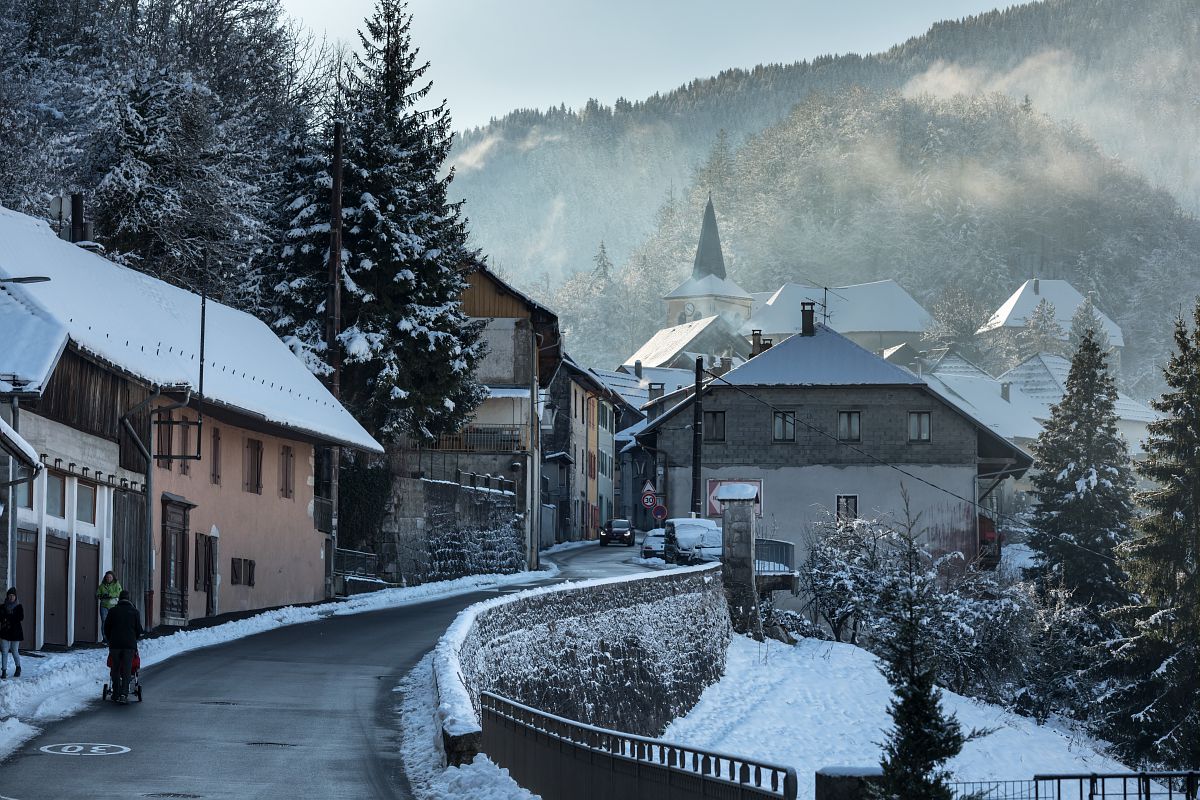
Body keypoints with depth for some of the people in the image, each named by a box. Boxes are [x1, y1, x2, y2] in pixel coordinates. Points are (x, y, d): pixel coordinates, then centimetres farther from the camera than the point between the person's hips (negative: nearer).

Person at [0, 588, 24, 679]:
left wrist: (8, 618, -16)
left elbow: (21, 618, -12)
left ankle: (18, 668, 29)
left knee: (15, 651, 6)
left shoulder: (19, 607, 0)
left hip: (15, 632, -1)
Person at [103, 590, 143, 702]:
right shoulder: (134, 611, 4)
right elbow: (138, 629, 8)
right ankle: (124, 694, -12)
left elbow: (106, 627, 8)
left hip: (115, 644, 0)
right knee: (126, 670, 0)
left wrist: (110, 640, 23)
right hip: (130, 644, 0)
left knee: (115, 669, 9)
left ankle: (116, 694, 8)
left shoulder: (113, 611, 4)